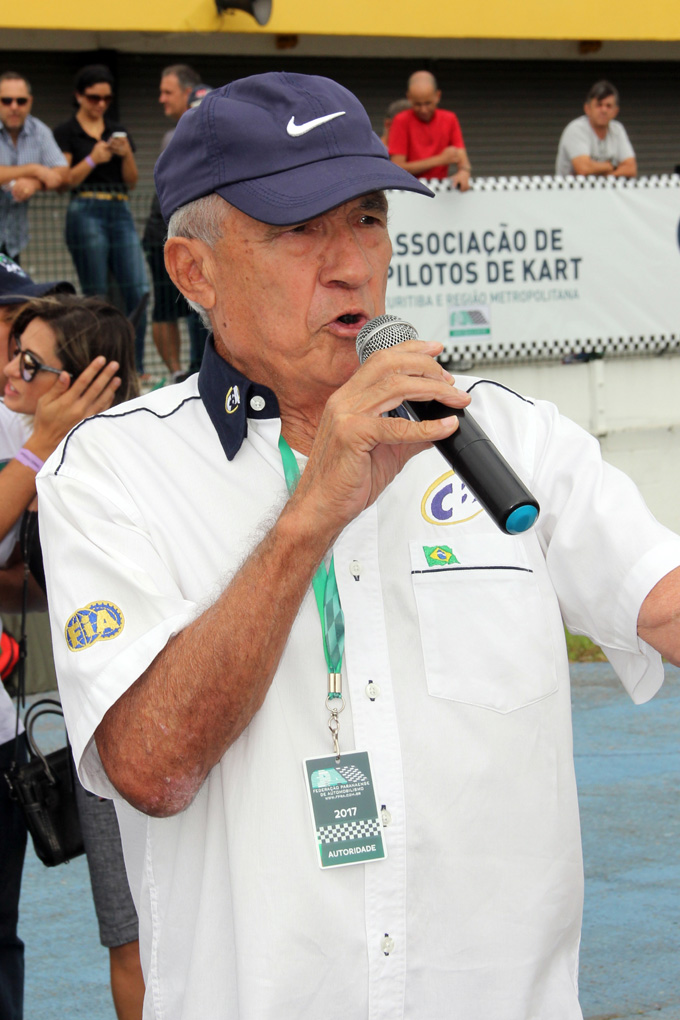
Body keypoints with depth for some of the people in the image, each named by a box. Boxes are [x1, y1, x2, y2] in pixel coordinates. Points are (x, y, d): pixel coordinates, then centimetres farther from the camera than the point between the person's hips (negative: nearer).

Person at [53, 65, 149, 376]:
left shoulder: (118, 131, 16)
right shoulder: (66, 133, 2)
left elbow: (131, 181, 13)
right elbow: (64, 180, -5)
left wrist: (126, 154, -5)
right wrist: (92, 160, -17)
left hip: (120, 213, 4)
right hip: (86, 213, -4)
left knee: (138, 291, -5)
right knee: (97, 297, -4)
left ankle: (135, 368, 1)